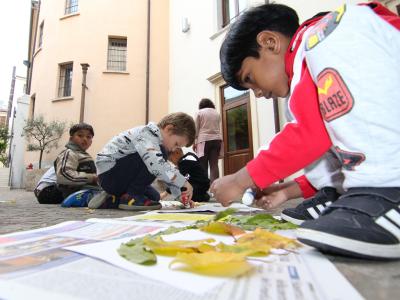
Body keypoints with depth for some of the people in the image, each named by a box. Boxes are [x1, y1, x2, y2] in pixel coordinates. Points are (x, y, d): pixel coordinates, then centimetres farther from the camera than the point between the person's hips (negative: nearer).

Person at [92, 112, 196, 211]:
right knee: (151, 159, -25)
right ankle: (131, 196, -13)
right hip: (109, 172, -10)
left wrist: (179, 194, 5)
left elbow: (167, 171, 12)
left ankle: (112, 200, 13)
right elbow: (156, 164, -38)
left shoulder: (156, 138, 9)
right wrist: (183, 182, -31)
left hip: (121, 177, 10)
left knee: (154, 197, 12)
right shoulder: (147, 134, -21)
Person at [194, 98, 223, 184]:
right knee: (214, 164, -2)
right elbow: (219, 128, 17)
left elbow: (196, 129, 2)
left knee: (203, 165, -1)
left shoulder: (199, 112, 6)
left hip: (204, 140, -3)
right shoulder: (217, 113, 17)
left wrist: (194, 142, 3)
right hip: (216, 139, 3)